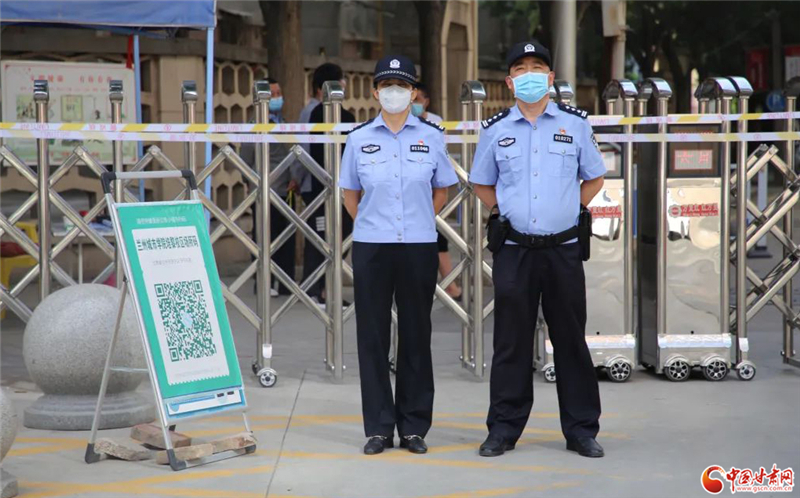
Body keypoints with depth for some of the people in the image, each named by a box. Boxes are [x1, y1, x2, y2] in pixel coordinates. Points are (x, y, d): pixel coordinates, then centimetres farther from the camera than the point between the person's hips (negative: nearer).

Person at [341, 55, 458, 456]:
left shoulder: (432, 137, 3)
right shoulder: (359, 138, 4)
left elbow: (441, 189, 13)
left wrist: (420, 222, 10)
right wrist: (368, 225, 9)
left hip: (418, 247, 0)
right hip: (371, 247, 0)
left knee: (416, 336, 5)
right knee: (372, 336, 3)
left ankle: (414, 426, 14)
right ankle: (379, 427, 11)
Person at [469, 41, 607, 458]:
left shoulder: (575, 124, 5)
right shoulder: (495, 129, 6)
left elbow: (594, 178, 15)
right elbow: (481, 184, 18)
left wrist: (570, 211, 6)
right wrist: (505, 214, 7)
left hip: (564, 248, 0)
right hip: (513, 250, 0)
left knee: (571, 340, 4)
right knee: (511, 342, 3)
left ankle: (581, 429, 13)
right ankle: (504, 428, 11)